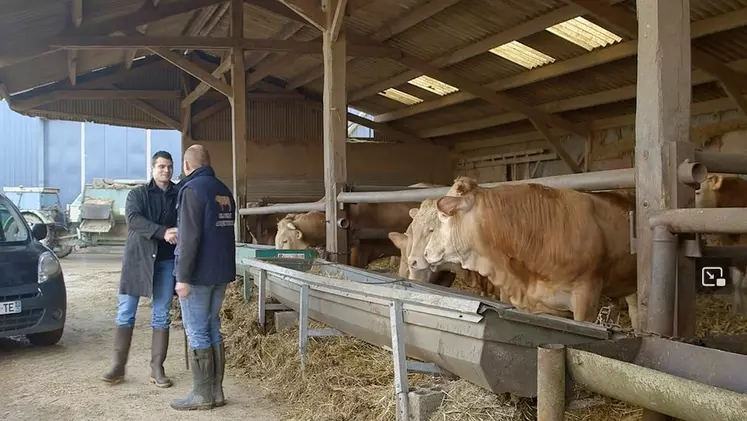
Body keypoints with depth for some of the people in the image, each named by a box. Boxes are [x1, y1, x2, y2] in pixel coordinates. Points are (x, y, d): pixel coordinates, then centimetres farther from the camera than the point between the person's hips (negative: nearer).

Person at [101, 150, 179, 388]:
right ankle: (119, 365, 14)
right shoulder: (138, 194, 3)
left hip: (167, 261, 1)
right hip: (138, 259, -1)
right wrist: (163, 232, -27)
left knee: (161, 316, 5)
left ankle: (157, 368, 13)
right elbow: (133, 219, -15)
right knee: (125, 313, 2)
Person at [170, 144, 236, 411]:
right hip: (221, 272, 8)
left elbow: (190, 236, -19)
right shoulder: (224, 191, 13)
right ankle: (216, 391, 15)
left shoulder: (192, 189, -12)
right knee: (212, 330, 12)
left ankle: (203, 395, 4)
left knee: (197, 333, -1)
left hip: (199, 273, -8)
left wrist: (183, 276, -18)